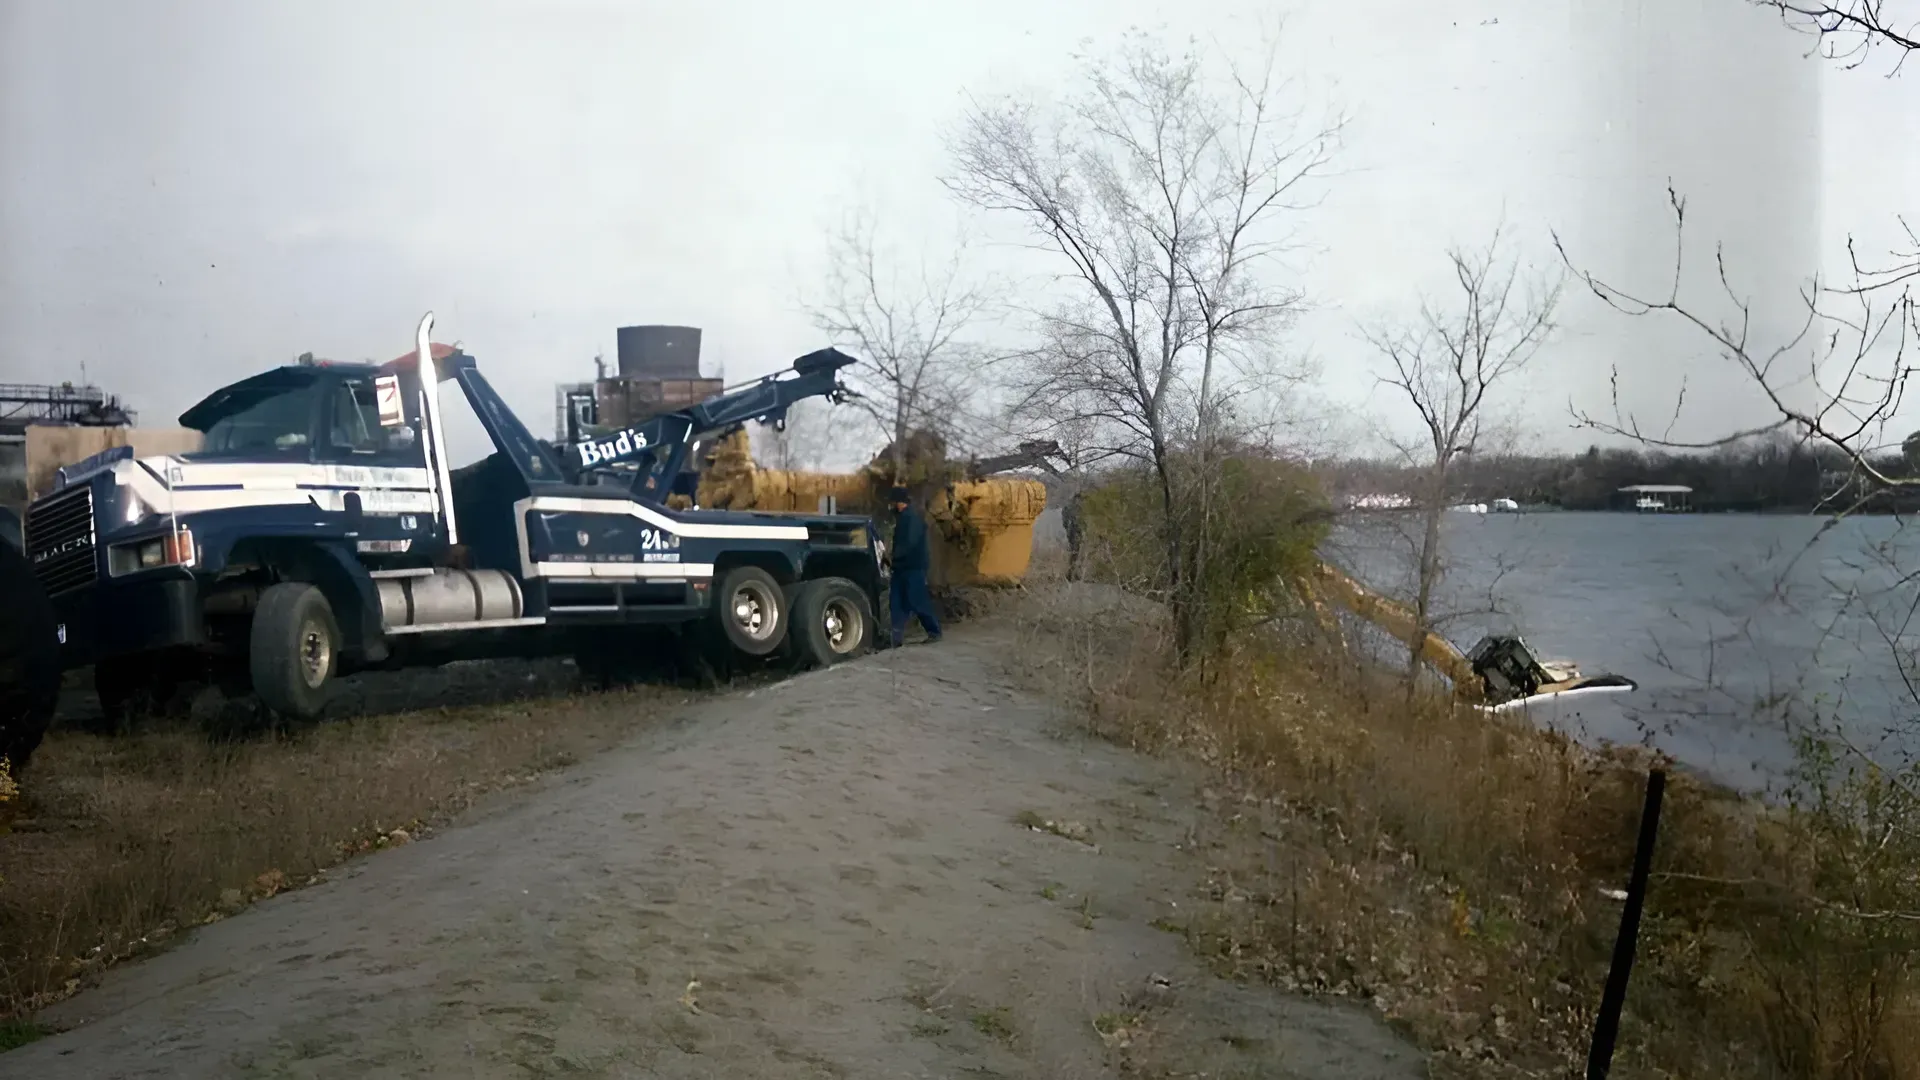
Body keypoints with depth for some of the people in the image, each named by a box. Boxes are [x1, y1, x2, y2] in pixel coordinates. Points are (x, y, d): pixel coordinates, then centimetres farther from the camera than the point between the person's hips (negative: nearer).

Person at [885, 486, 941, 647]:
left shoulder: (913, 517, -15)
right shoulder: (902, 517, 16)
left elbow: (910, 543, -24)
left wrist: (893, 556, -19)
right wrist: (893, 557, 7)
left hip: (914, 567, -9)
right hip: (902, 567, 9)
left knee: (917, 601, -5)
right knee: (896, 602, 3)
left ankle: (934, 631, 9)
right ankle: (897, 637, 2)